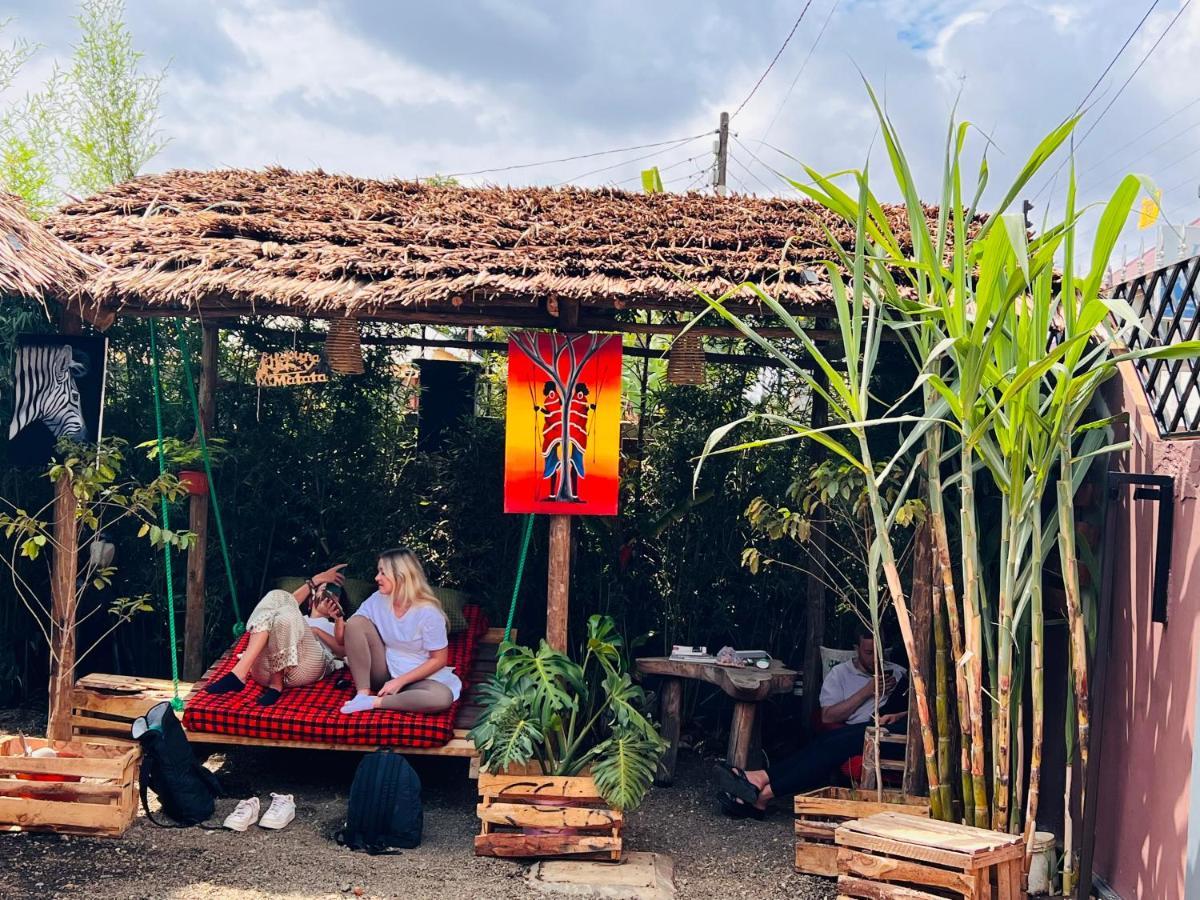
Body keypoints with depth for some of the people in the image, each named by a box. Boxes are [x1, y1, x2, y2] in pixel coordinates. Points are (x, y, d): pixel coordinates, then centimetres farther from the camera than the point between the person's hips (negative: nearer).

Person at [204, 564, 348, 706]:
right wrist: (316, 580, 21)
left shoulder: (338, 625, 39)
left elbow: (343, 650, 14)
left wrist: (317, 631, 4)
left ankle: (276, 684, -29)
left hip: (308, 664, -3)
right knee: (277, 597, -18)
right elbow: (288, 602, 18)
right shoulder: (298, 619, 44)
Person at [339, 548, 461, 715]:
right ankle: (362, 694, -20)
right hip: (383, 670, 3)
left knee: (443, 698, -37)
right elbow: (344, 638, -1)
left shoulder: (428, 612, -18)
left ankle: (373, 702, -25)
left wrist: (400, 681, -17)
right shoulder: (377, 600, -5)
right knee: (355, 622, -19)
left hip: (416, 677, -3)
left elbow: (438, 659, -13)